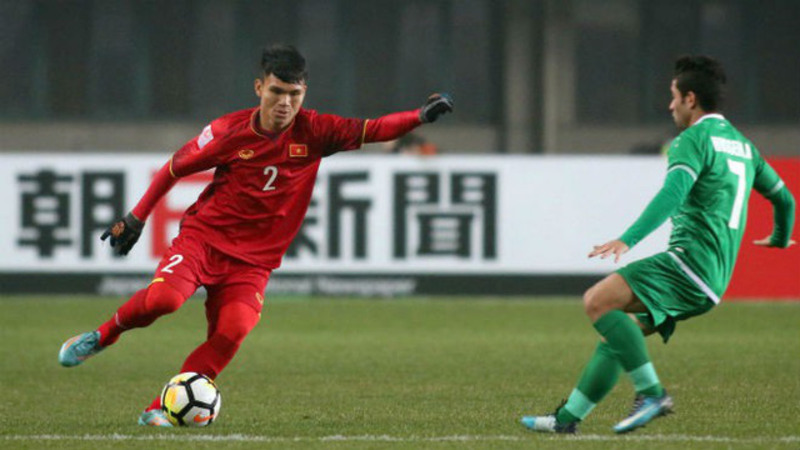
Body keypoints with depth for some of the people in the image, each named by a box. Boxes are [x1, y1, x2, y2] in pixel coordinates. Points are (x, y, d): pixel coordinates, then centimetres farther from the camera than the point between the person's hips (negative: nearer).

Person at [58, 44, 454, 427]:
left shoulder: (313, 131, -4)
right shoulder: (229, 131, -8)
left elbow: (369, 131, -10)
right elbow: (175, 167, 4)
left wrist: (421, 116, -27)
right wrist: (135, 219, 7)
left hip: (253, 260, 2)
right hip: (203, 237, -2)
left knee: (232, 331, -23)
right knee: (164, 297, -29)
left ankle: (162, 410, -13)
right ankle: (102, 337, 1)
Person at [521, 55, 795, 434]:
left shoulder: (694, 140, -6)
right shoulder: (742, 145, 22)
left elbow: (673, 194, -23)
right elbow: (783, 197, 32)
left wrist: (628, 239, -34)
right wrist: (780, 238, 54)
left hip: (690, 259, -10)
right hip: (715, 280, 10)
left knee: (598, 301, -20)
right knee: (617, 332, 15)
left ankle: (651, 392, -23)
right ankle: (567, 418, 16)